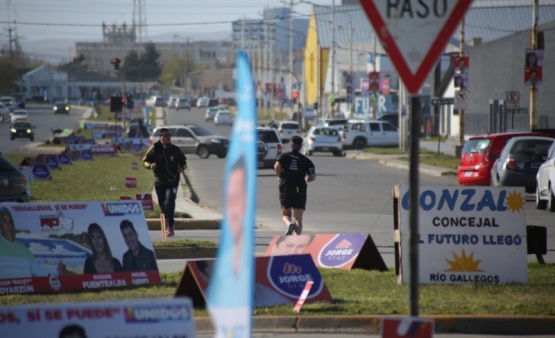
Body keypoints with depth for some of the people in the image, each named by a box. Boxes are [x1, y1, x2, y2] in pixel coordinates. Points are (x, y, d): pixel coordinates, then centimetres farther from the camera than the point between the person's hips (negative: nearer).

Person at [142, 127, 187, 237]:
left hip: (172, 181, -2)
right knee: (163, 205, 9)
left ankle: (170, 227, -18)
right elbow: (145, 161, 7)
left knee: (169, 203, -16)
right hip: (159, 182, 2)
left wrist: (182, 168, -5)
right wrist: (150, 165, -15)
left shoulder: (175, 150, 4)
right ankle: (168, 226, 25)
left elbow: (183, 161, 16)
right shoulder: (154, 149, 1)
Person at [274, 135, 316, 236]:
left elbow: (277, 166, -16)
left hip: (286, 188, -1)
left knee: (285, 214, 15)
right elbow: (313, 177, 2)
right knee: (298, 219, 2)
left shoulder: (284, 156, 4)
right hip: (300, 189, 1)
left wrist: (280, 176, 1)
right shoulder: (306, 160, 8)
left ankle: (289, 224, -19)